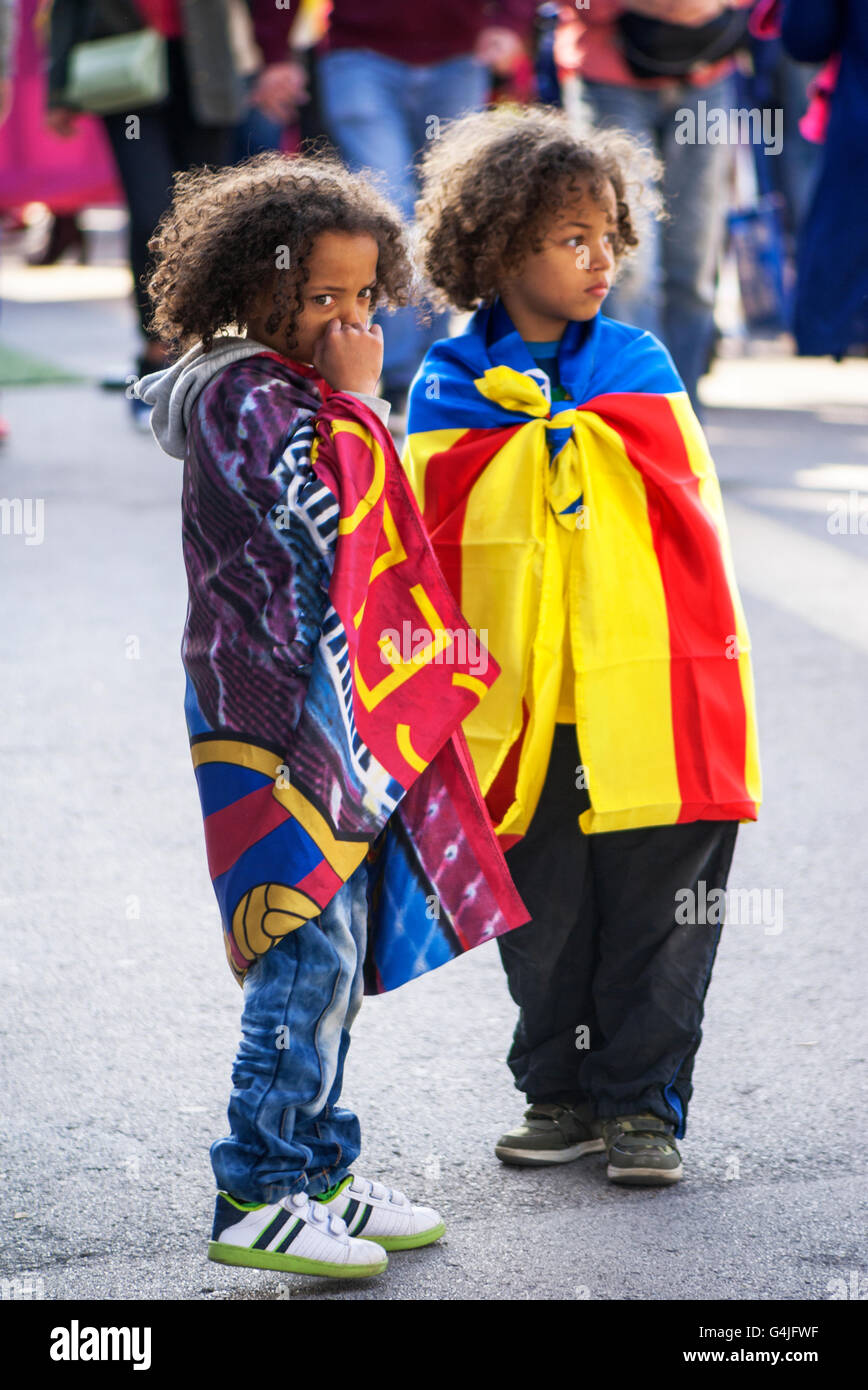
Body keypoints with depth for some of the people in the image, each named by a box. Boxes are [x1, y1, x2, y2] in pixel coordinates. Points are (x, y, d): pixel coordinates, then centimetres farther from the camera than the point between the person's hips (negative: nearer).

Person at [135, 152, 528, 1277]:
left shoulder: (289, 386, 16)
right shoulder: (249, 393, -14)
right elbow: (331, 531, -22)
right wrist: (357, 398, -15)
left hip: (336, 713, 10)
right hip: (282, 717, -10)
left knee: (331, 952, 13)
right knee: (307, 951, -10)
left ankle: (317, 1172, 21)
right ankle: (255, 1197, -6)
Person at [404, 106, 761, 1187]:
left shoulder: (638, 369, 4)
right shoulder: (450, 391, 1)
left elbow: (690, 525, 6)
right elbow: (428, 555, 3)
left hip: (650, 702, 0)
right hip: (517, 712, 0)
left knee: (656, 915, 4)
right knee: (542, 920, 10)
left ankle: (642, 1103, 16)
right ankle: (561, 1095, 26)